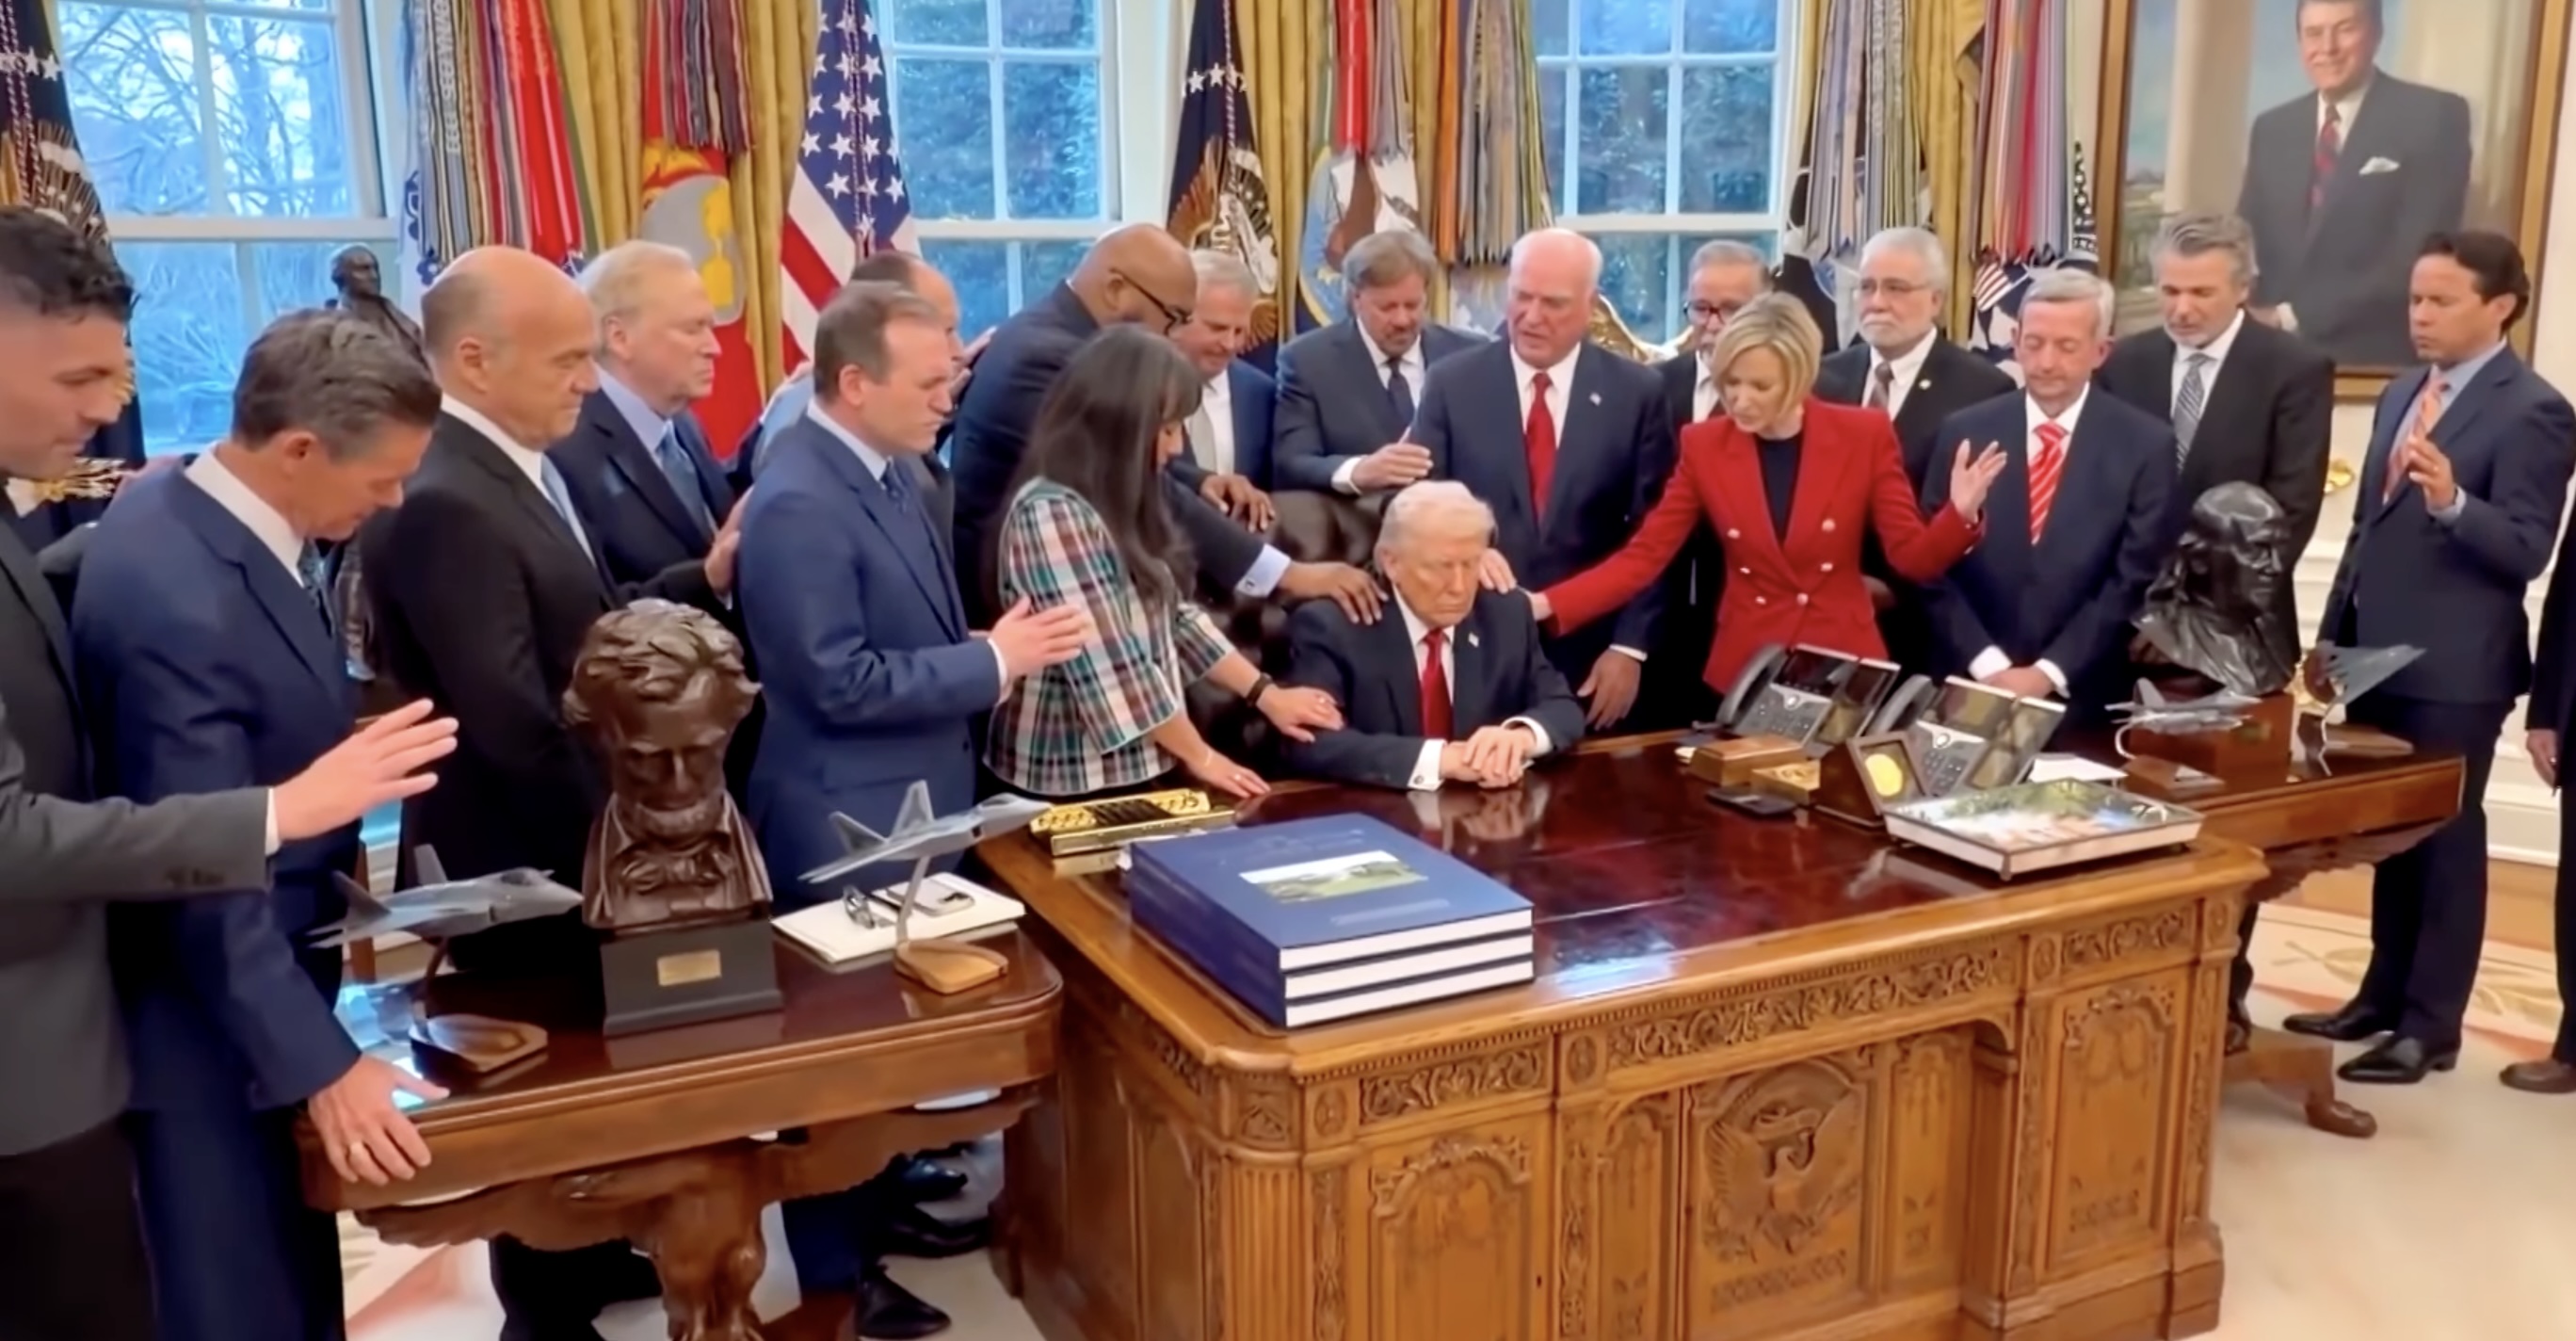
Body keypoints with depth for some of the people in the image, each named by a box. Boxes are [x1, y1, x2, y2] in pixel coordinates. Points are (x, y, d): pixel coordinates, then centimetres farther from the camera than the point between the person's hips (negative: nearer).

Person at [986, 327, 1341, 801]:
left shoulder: (1115, 505, 8)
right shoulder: (1051, 515, -20)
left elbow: (1171, 616, 13)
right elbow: (1111, 671, -22)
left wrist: (1265, 694, 8)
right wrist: (1200, 757, -12)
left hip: (1137, 767, 8)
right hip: (1076, 782, -8)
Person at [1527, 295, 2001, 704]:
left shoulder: (1864, 435, -6)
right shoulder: (1704, 446, -3)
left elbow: (1913, 557, -5)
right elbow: (1642, 557, -7)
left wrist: (1961, 513, -26)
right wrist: (1543, 605, -19)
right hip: (1744, 670, 1)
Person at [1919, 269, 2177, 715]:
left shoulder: (2146, 443, -2)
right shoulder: (1964, 431, 1)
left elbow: (2134, 579, -5)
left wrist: (2050, 673, -12)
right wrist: (1986, 665, -11)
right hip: (1969, 686, 1)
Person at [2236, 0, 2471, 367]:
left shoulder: (2434, 116, -3)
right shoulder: (2272, 129, 12)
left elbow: (2419, 254, -12)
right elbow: (2247, 243, 10)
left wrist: (2295, 315, -15)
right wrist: (2248, 315, -11)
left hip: (2381, 359, -4)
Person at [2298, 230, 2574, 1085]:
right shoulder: (2401, 395, 13)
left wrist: (2451, 501, -36)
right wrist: (2332, 635, 13)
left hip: (2455, 670, -7)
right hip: (2379, 657, 7)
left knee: (2445, 841, 3)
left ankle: (2431, 1025, 13)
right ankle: (2384, 995, 28)